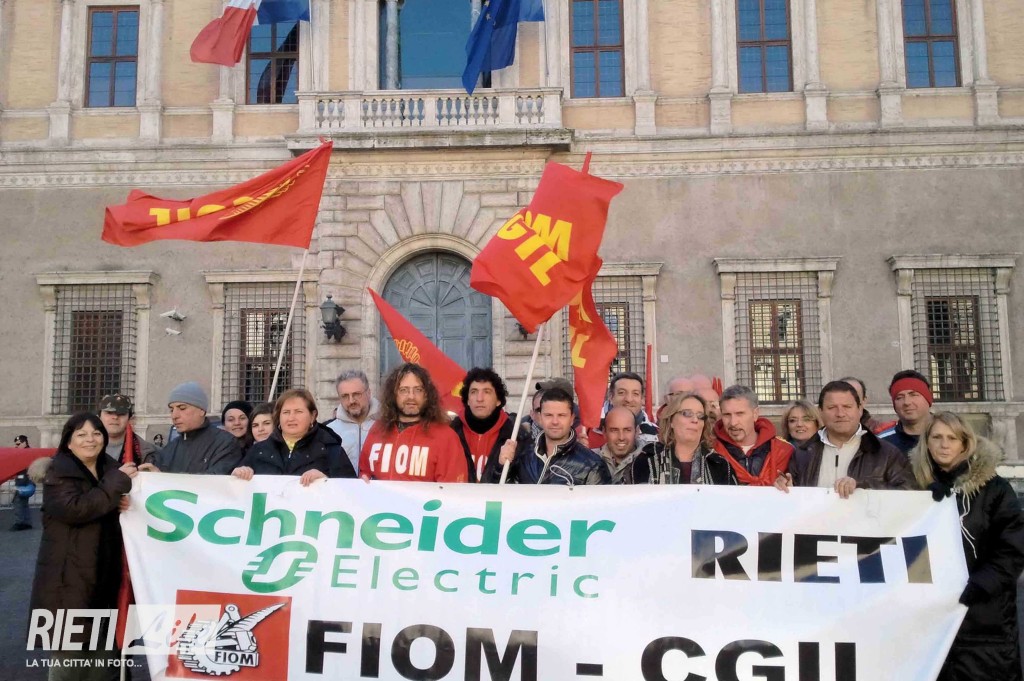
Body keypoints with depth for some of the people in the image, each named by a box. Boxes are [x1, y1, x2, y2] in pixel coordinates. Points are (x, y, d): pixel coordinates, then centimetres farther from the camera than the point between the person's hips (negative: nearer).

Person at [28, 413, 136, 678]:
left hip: (106, 575, 6)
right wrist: (118, 481, -20)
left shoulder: (110, 469, 11)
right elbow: (74, 508, -26)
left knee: (105, 651, 12)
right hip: (69, 576, -6)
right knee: (70, 650, -3)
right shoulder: (57, 473, -8)